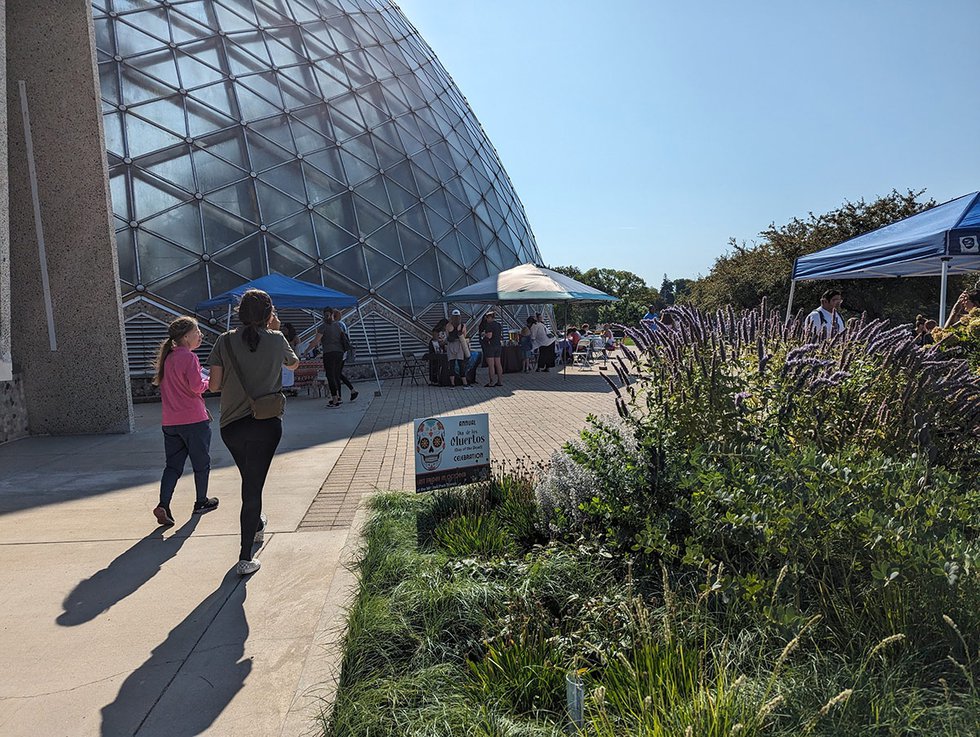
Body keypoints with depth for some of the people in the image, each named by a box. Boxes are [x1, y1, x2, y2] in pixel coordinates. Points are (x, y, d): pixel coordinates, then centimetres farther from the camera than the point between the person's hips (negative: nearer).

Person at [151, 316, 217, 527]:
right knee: (202, 462, 12)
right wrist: (207, 380, 0)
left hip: (170, 421, 7)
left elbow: (160, 383, 18)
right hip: (194, 419, -7)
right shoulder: (189, 357, -14)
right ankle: (201, 502, 25)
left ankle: (163, 505, -5)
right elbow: (197, 386, -22)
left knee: (173, 465, 10)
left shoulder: (167, 357, 10)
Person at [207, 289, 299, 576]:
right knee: (254, 485, 3)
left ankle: (256, 525, 48)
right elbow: (294, 363, 18)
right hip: (267, 423, -2)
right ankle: (245, 558, 3)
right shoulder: (276, 340, -3)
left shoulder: (225, 341, -2)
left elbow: (214, 385, -2)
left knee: (249, 480, 25)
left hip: (231, 425, 2)